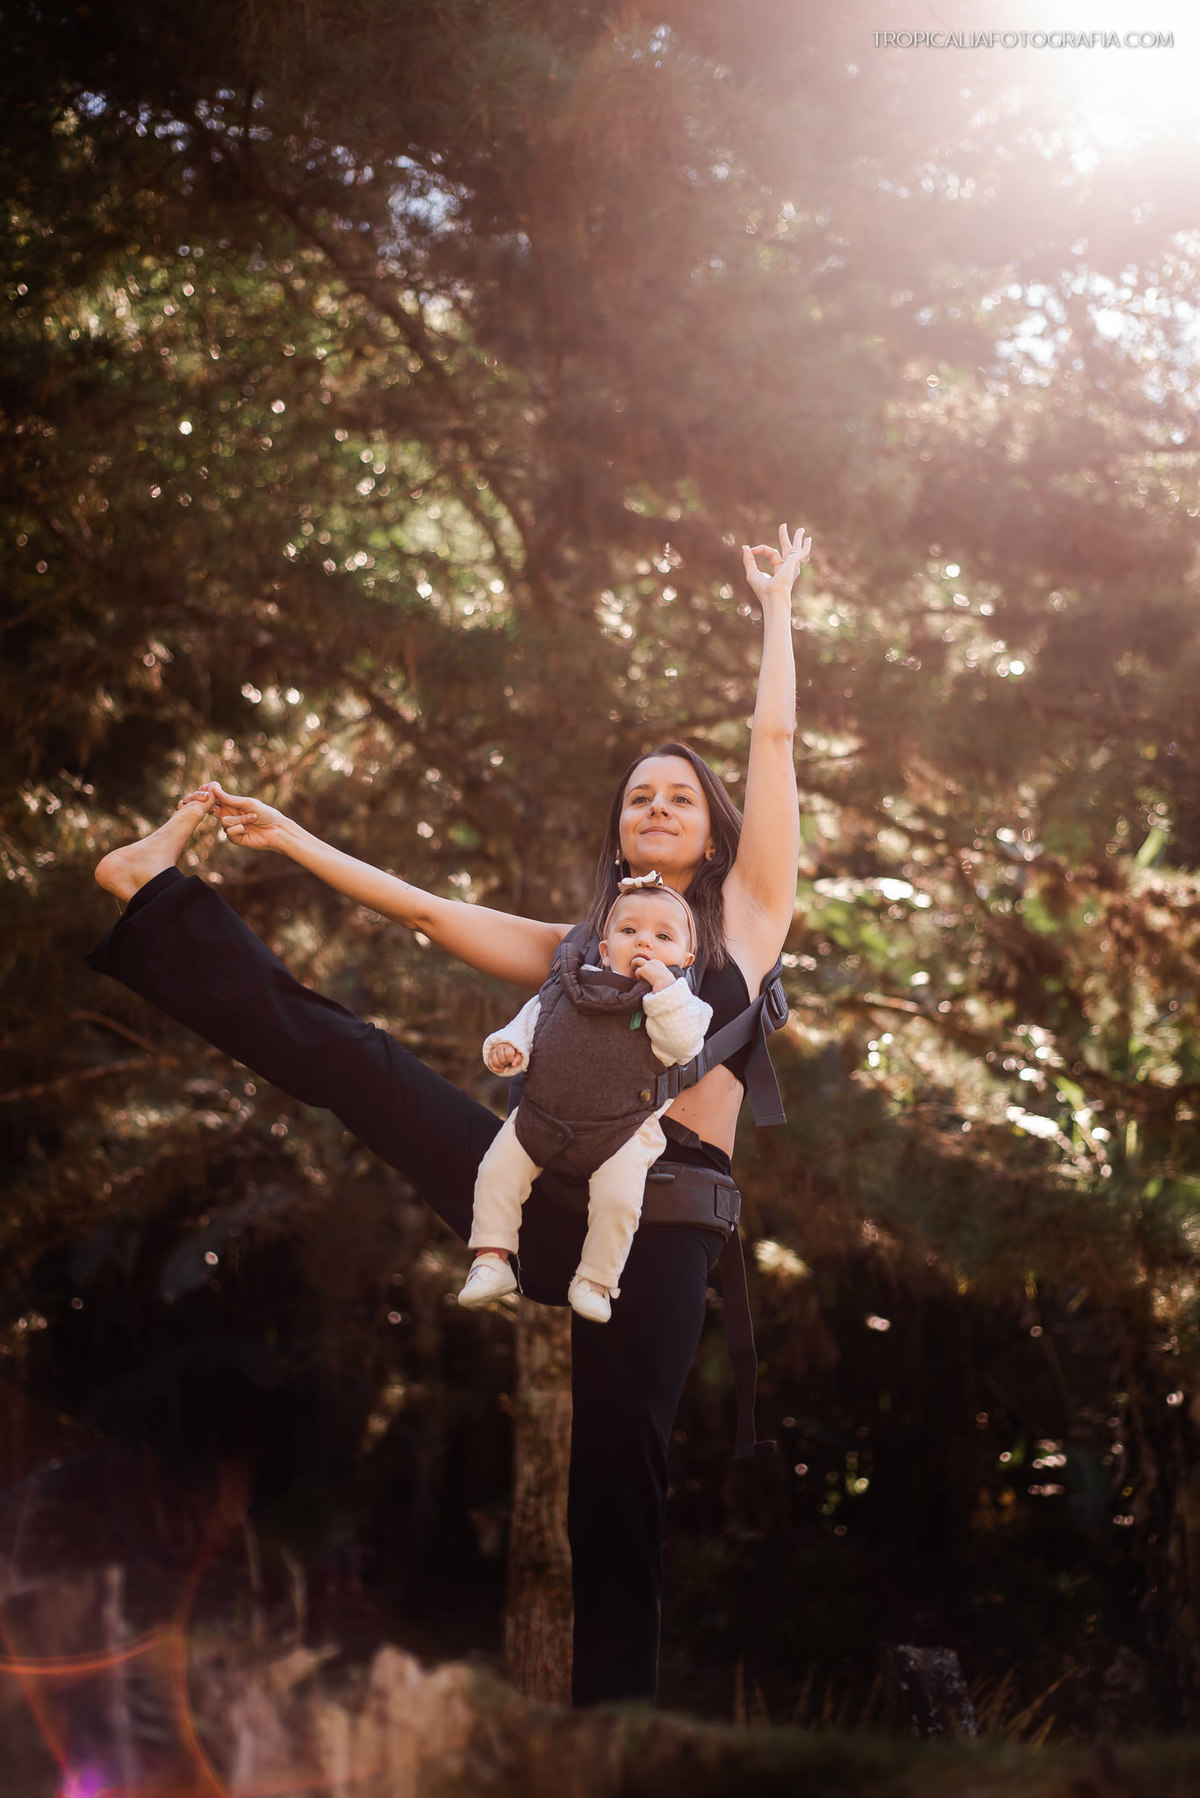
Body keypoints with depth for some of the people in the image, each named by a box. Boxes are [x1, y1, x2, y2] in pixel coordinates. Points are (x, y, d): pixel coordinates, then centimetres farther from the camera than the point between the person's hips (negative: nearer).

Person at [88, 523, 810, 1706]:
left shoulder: (743, 914, 14)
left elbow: (775, 736, 12)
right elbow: (428, 910, 24)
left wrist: (778, 603, 18)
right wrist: (291, 840, 23)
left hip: (666, 1211, -3)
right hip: (554, 1184, 3)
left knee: (617, 1467, -8)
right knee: (338, 1052, -8)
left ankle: (613, 1708, -3)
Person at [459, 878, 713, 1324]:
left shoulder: (671, 1001, 0)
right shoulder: (562, 989, 10)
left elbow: (683, 1044, -18)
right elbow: (528, 1025, 15)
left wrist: (662, 985, -21)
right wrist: (506, 1046, -6)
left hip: (621, 1130, -3)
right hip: (540, 1118, 3)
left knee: (618, 1197, -21)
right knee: (496, 1171, -7)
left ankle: (595, 1280, 0)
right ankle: (492, 1260, 5)